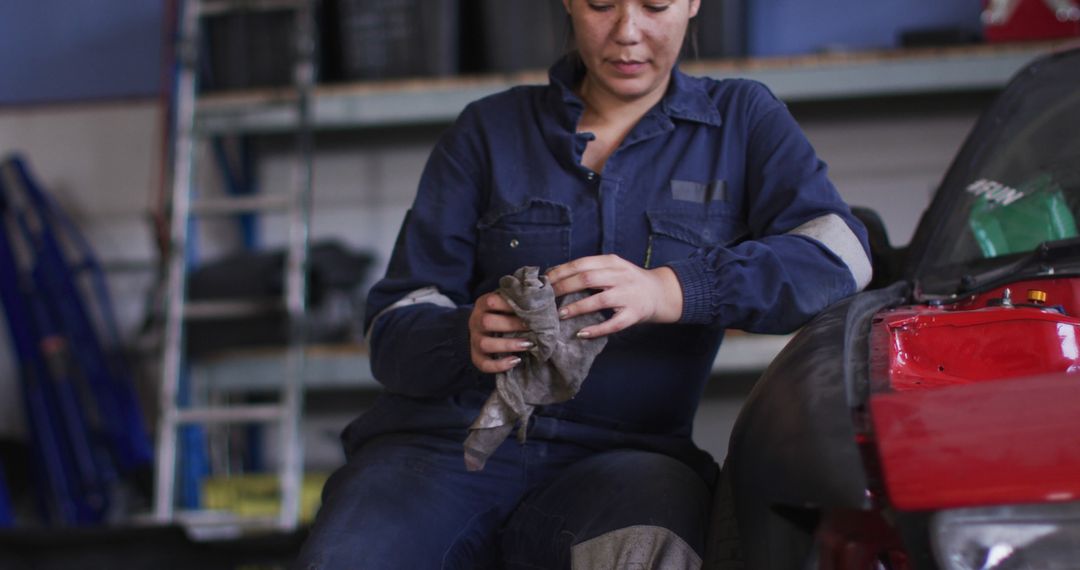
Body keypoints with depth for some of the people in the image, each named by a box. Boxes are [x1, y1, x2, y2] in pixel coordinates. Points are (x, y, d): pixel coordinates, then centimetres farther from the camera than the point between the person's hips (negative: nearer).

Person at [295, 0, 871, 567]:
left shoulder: (742, 120, 14)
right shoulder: (489, 129, 14)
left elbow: (839, 252, -5)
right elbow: (393, 324, 9)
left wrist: (670, 290, -21)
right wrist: (466, 336, -16)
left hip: (615, 455, -1)